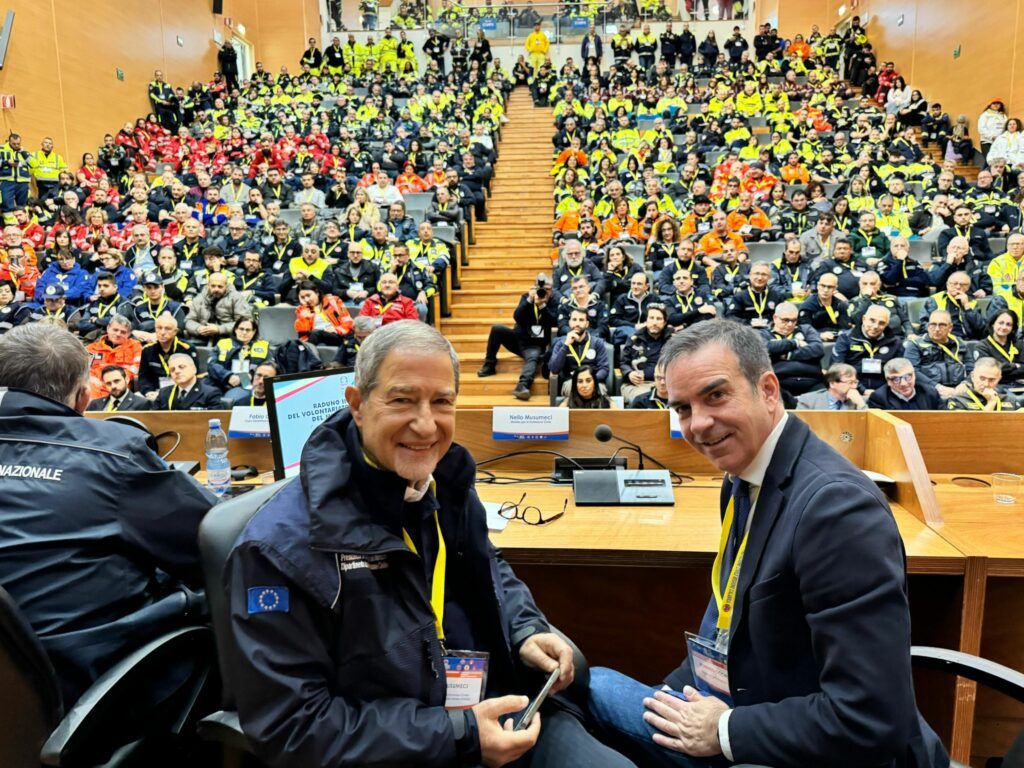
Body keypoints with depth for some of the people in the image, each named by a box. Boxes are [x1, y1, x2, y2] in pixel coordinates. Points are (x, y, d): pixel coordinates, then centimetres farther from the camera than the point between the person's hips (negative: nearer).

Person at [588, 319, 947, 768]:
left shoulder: (837, 505, -27)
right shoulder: (744, 478, 0)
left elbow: (871, 722, -28)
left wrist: (725, 731, -17)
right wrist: (667, 697, 2)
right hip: (747, 701, 8)